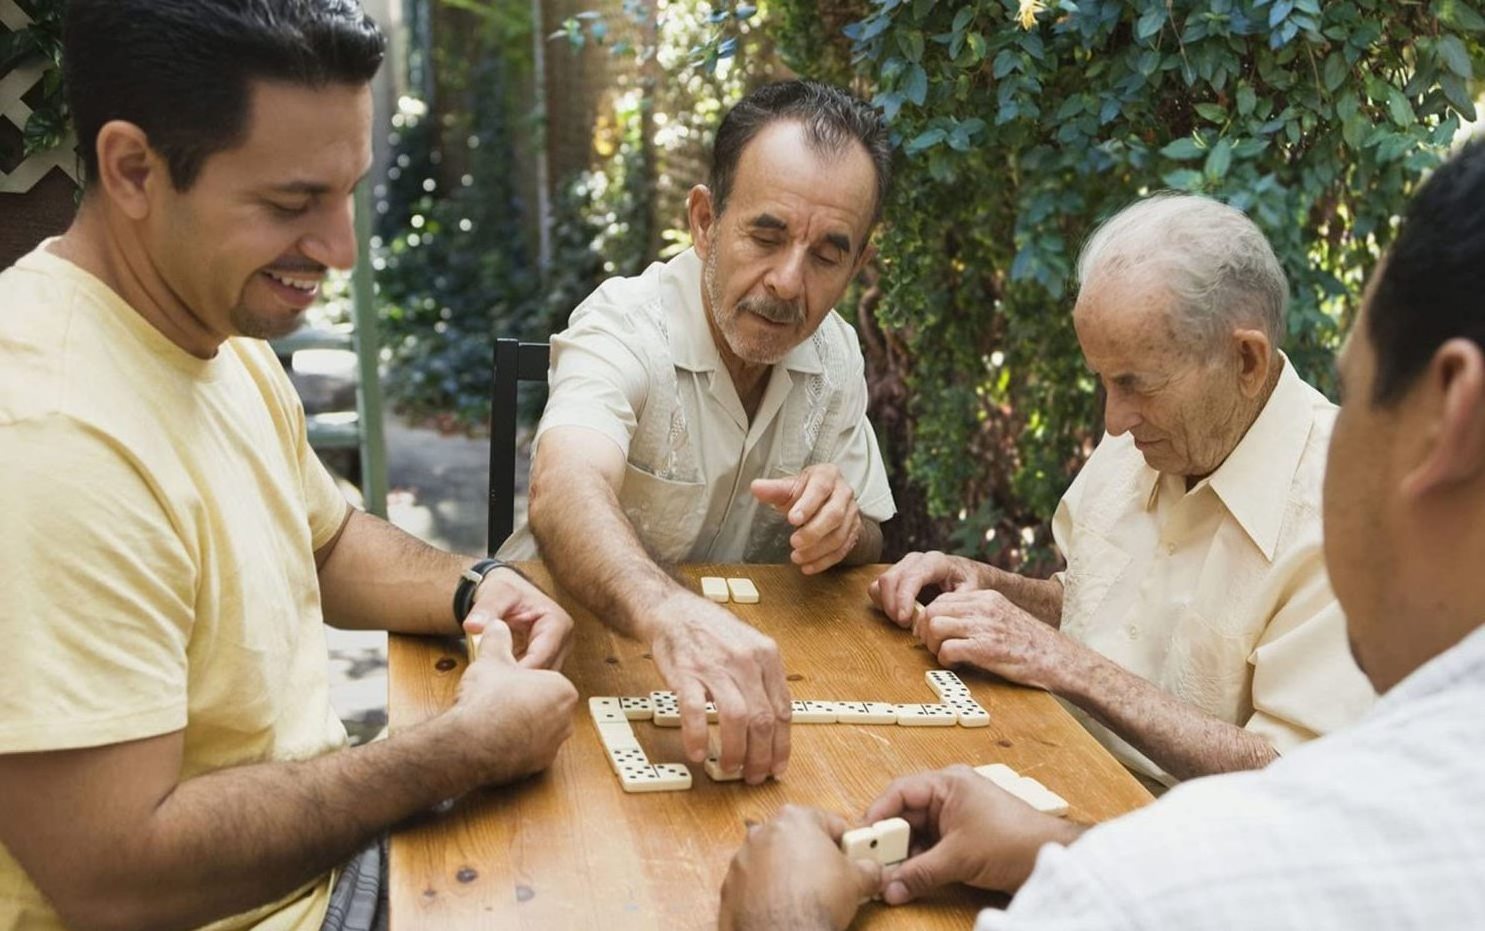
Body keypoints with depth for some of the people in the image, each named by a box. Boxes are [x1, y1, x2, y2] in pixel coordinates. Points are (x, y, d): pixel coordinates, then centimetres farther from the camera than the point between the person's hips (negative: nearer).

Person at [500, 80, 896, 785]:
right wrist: (670, 613, -61)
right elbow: (565, 494, -40)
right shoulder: (622, 326, -20)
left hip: (744, 664, 5)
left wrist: (842, 527, -18)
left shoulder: (835, 352, -1)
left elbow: (868, 553, 7)